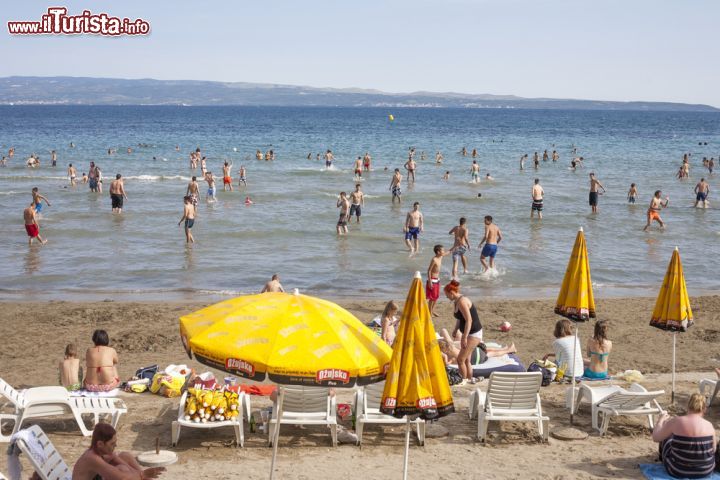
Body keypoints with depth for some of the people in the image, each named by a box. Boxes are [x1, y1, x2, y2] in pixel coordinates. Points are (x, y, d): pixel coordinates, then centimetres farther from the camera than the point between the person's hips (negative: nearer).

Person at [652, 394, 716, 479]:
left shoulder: (676, 421, -17)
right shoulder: (709, 425, -10)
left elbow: (655, 438, -5)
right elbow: (713, 450, 3)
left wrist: (661, 420, 13)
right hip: (705, 471, 2)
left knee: (666, 438, 27)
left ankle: (663, 459, 56)